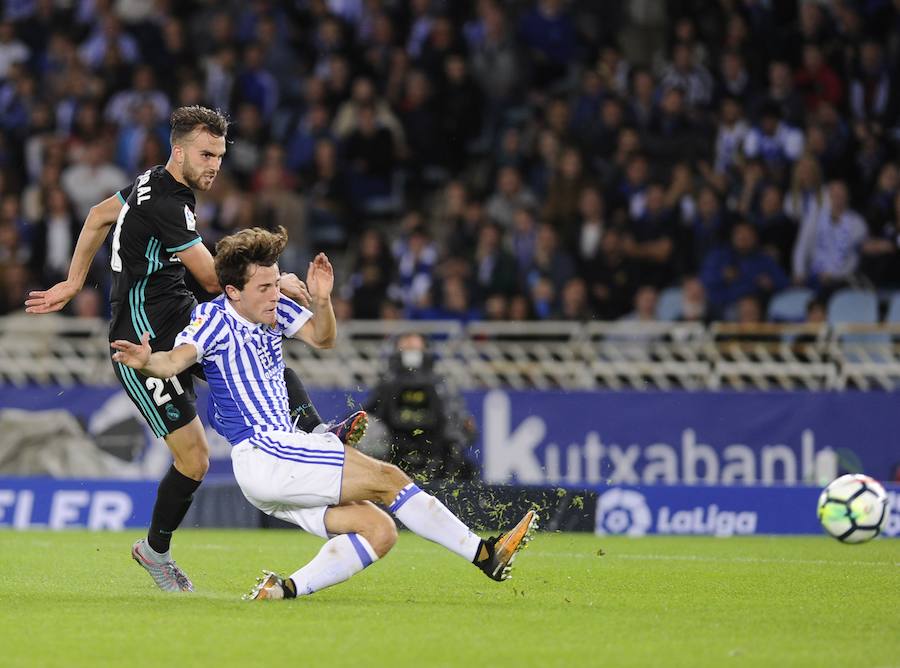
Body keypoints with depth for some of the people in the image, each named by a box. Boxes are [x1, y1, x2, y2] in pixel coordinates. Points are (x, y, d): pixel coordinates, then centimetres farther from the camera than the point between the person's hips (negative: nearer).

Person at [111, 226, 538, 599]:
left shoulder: (274, 309, 12)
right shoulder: (215, 317, -10)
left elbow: (322, 338, 13)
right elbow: (177, 359, -26)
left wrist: (322, 302, -9)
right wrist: (147, 362, -49)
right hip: (261, 452, -9)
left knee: (379, 531, -3)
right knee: (386, 478, -11)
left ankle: (285, 589, -14)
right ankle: (484, 554, -6)